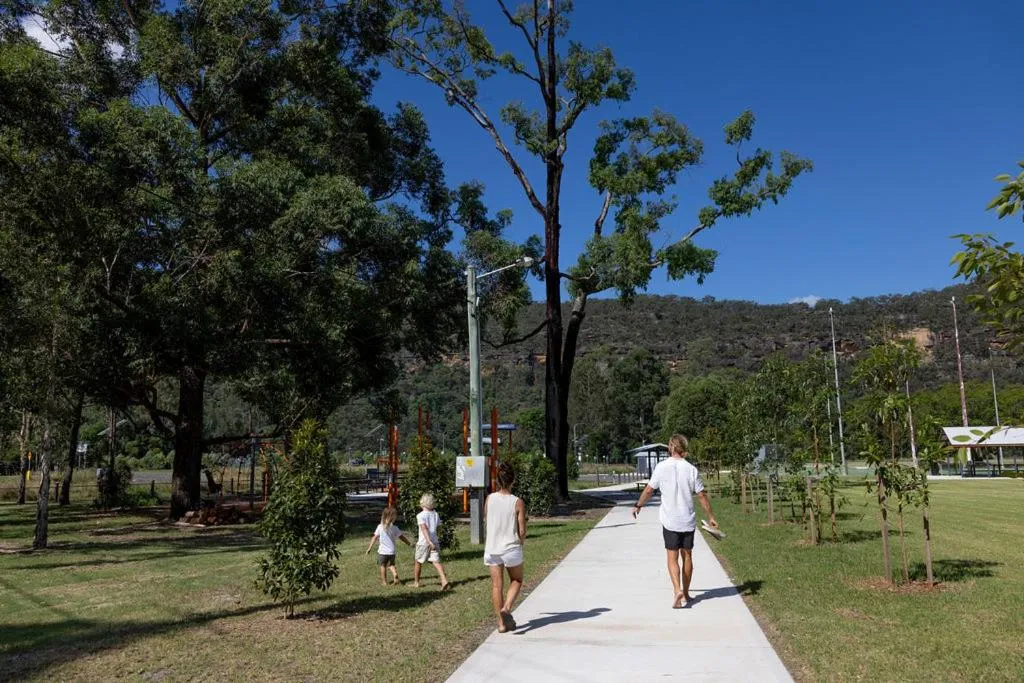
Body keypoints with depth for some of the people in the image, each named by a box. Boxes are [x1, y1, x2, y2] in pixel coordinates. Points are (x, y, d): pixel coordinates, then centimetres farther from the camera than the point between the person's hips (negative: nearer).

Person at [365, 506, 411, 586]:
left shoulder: (380, 527, -9)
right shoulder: (395, 528, -6)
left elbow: (374, 538, -7)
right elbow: (401, 537, 0)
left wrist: (369, 548, 1)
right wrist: (409, 544, 13)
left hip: (382, 551, -2)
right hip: (391, 551, 2)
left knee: (383, 566, 14)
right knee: (392, 564, 21)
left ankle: (384, 581, 17)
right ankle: (395, 576, 0)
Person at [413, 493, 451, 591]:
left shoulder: (420, 516, -8)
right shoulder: (435, 514, 9)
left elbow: (424, 528, -20)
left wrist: (429, 541, -26)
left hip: (423, 542, -4)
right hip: (434, 542, 4)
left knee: (418, 562, 15)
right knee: (436, 562, -4)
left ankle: (416, 582, 27)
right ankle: (444, 580, -23)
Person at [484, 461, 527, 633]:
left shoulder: (489, 499, -6)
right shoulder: (518, 503, -14)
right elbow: (522, 531, -9)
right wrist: (521, 541, 9)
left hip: (492, 549, 2)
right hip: (511, 548, -2)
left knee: (496, 585, 11)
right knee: (516, 580, 19)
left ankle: (502, 622, 15)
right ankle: (506, 608, -2)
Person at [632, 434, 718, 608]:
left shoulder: (662, 467, -8)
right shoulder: (691, 469, -4)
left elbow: (649, 490, -1)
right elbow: (702, 496, -1)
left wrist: (638, 506, 15)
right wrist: (710, 517, 10)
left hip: (670, 521, -2)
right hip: (688, 521, 2)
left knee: (672, 558, 3)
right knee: (687, 556, 14)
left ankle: (677, 590, -16)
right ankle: (686, 593, 24)